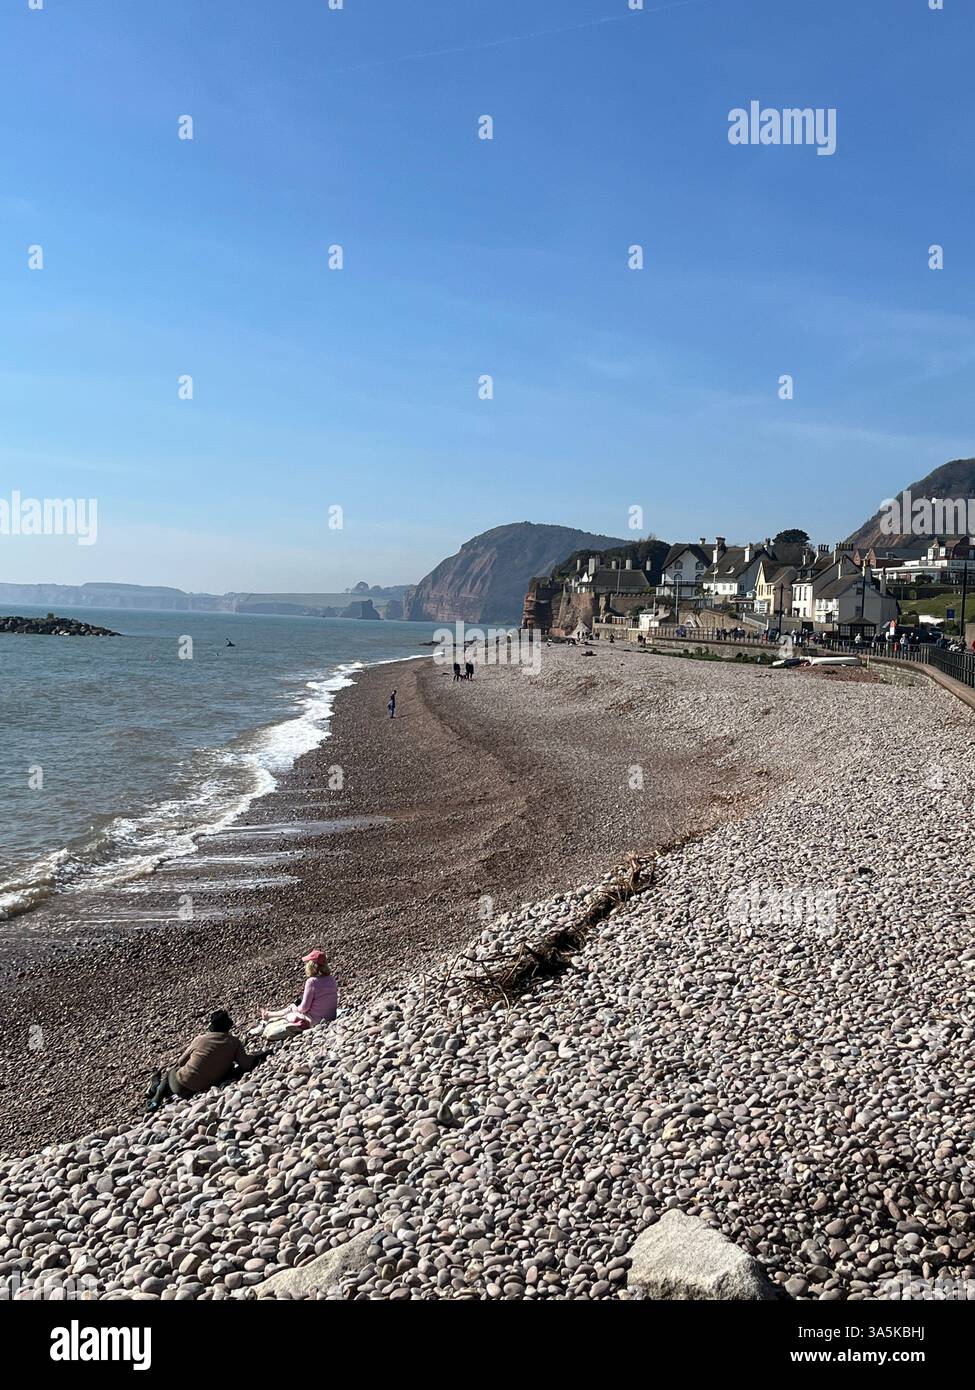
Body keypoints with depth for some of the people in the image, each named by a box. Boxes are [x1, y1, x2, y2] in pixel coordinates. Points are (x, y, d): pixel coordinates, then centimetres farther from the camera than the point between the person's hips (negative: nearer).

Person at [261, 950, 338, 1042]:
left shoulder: (312, 981, -24)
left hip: (315, 1021, -6)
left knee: (291, 1008, 21)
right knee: (292, 1007, 26)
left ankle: (267, 1015, 51)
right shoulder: (331, 979, -3)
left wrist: (297, 1007, 5)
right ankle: (268, 1015, 51)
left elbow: (304, 1008, -17)